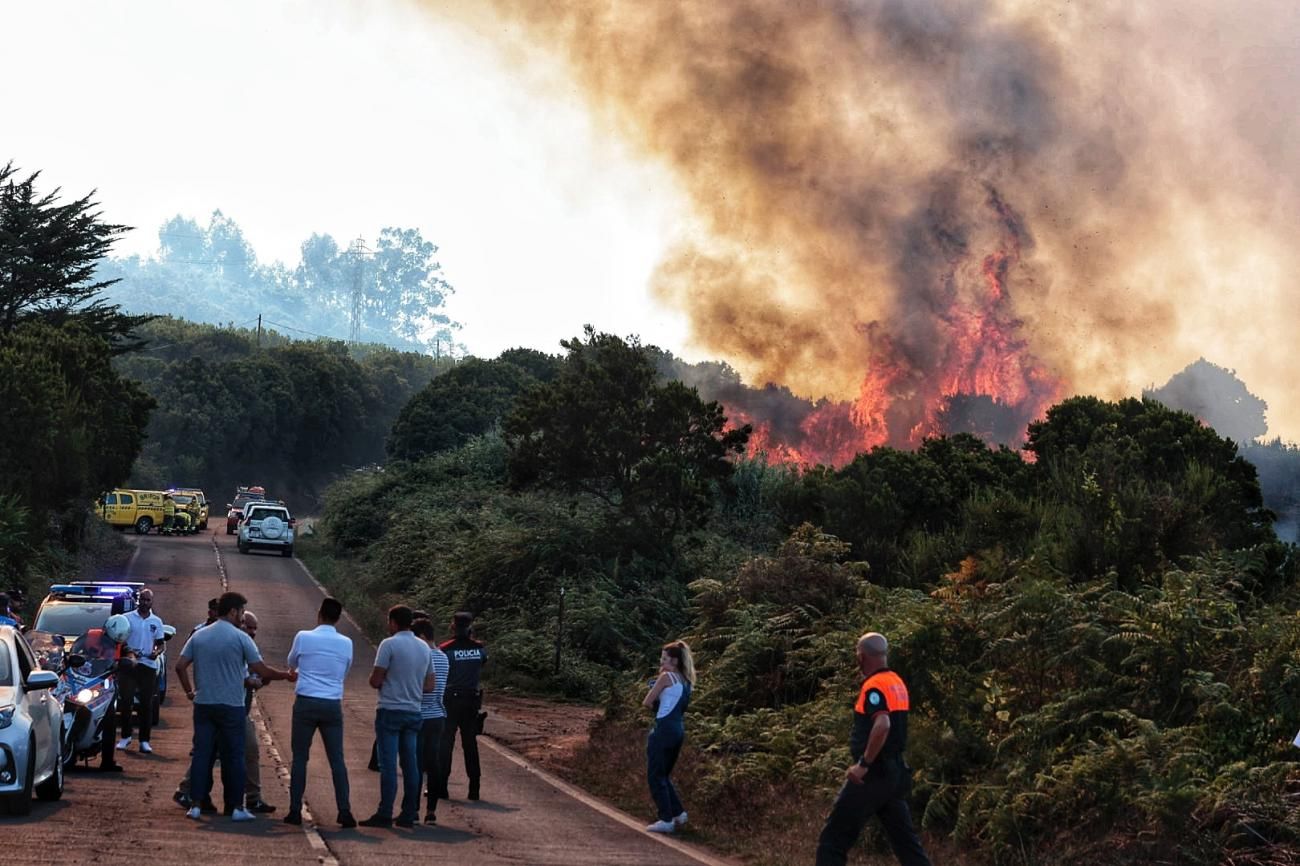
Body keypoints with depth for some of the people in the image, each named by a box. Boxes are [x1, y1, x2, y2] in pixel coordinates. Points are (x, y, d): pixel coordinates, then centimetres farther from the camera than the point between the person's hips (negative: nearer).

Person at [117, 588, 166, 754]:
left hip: (148, 666, 2)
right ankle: (125, 736, 10)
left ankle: (144, 740, 4)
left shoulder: (156, 621, 11)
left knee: (147, 704, 1)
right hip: (128, 665, -2)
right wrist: (127, 651, -14)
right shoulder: (127, 618, 4)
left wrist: (156, 652, -9)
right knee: (126, 701, -2)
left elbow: (160, 644, 14)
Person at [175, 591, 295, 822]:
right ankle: (236, 807, 5)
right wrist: (286, 676, 5)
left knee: (201, 753, 7)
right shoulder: (240, 638, -8)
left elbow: (180, 666, 4)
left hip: (203, 705, 4)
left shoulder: (199, 636, 6)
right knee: (233, 756, 3)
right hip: (231, 706, -4)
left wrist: (189, 691, 15)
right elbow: (261, 670, -9)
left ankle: (196, 804, 4)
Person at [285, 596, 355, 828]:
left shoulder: (303, 637, -3)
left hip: (306, 702, -1)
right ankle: (345, 812, -2)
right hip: (333, 704, 1)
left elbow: (292, 663, 15)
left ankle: (295, 811, 5)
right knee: (337, 759, 4)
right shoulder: (346, 643, 3)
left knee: (300, 757, 7)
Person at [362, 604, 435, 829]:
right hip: (414, 711, 6)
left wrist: (373, 679, 10)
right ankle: (409, 814, 10)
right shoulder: (424, 648, 10)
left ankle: (384, 814, -7)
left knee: (388, 764, -6)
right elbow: (429, 686, 12)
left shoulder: (389, 644, -11)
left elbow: (375, 681, -11)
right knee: (410, 764, 8)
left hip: (390, 711, -6)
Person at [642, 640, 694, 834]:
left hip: (664, 729, -8)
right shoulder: (686, 681, 14)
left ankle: (666, 820, -3)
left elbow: (647, 702, -6)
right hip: (679, 730, 8)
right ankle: (678, 813, 13)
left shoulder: (666, 677, -10)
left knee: (655, 776, -1)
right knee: (664, 775, 19)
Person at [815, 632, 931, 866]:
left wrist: (863, 764, -26)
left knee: (834, 836, -3)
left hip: (873, 774, -9)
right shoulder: (897, 683, 13)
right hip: (895, 772, 9)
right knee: (905, 839, 10)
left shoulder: (874, 685, -15)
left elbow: (882, 725, -30)